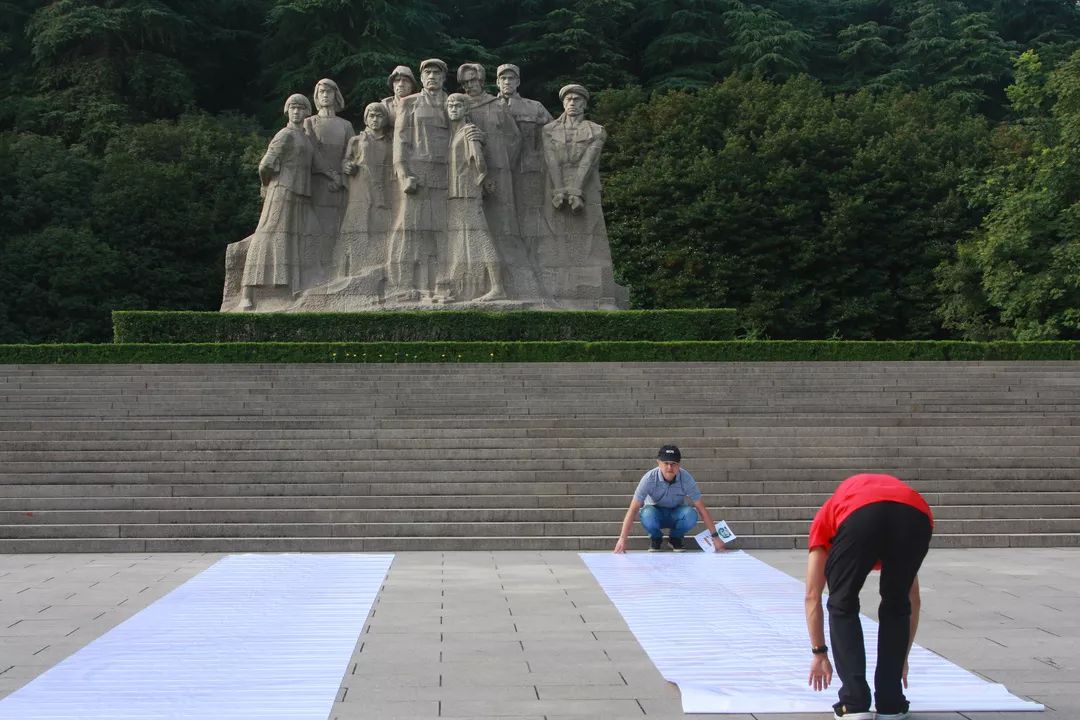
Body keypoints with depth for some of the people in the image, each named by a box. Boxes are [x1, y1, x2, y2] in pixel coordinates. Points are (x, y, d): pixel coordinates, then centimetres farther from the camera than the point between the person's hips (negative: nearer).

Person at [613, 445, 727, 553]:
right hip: (656, 512, -1)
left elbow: (702, 508, -16)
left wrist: (715, 536, -19)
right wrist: (622, 539, -34)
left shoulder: (686, 479, -22)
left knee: (691, 515, -33)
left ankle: (675, 537, 1)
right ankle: (656, 537, -1)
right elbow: (633, 510, -26)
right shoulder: (649, 478, -26)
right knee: (647, 515, -37)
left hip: (676, 514, 1)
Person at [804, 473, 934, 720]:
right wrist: (902, 657, 56)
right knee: (896, 606, 26)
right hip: (917, 516, 3)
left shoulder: (827, 516, 40)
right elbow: (913, 601, 48)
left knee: (842, 605, 20)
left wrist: (819, 653, 40)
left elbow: (812, 596, 34)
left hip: (860, 515, -3)